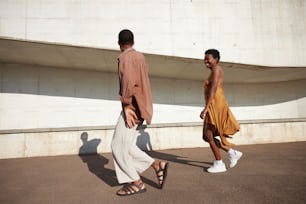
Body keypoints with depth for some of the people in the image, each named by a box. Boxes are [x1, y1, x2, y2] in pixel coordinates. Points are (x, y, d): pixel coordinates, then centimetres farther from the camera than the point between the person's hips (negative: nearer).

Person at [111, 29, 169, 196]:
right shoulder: (140, 56, 17)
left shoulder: (125, 57, -11)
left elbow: (128, 80, -27)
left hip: (133, 107, -9)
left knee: (119, 146, -2)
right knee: (126, 145, 13)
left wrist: (126, 105, -22)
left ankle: (137, 183, 6)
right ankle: (157, 165, 13)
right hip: (140, 107, 9)